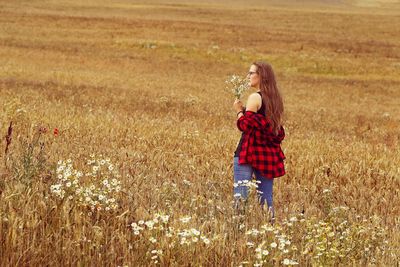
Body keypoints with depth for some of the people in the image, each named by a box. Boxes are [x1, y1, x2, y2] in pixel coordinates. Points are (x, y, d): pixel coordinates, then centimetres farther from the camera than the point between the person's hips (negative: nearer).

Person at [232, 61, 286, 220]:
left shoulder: (255, 98, -10)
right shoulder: (275, 99, 13)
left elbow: (245, 125, -14)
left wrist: (239, 110, 3)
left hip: (249, 153, -8)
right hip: (269, 153, 8)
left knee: (240, 195, -7)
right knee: (266, 197, 9)